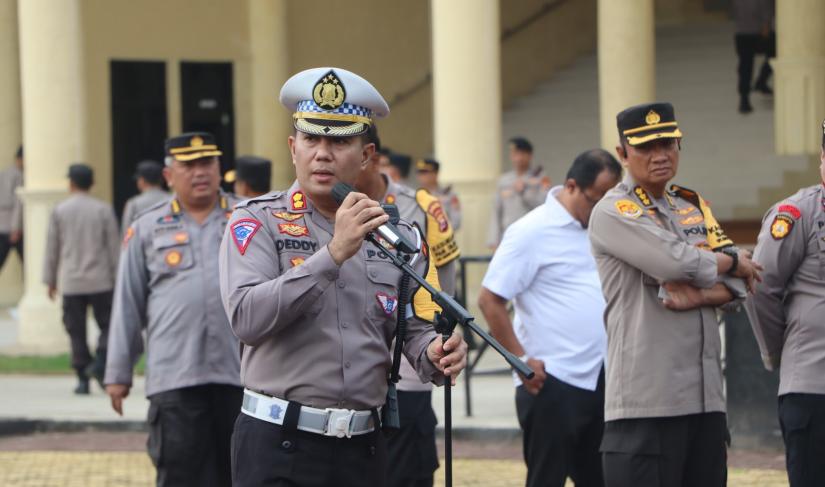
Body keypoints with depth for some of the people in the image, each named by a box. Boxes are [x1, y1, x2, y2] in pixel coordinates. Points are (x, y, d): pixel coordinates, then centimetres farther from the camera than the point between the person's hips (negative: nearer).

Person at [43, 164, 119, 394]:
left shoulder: (59, 211, 0)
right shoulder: (103, 210, -2)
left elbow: (52, 248, 4)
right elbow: (114, 246, 1)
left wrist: (50, 280, 12)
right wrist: (117, 278, 8)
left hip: (71, 282, 1)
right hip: (100, 280, -1)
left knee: (77, 332, 4)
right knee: (107, 325, 8)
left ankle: (82, 379, 1)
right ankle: (99, 363, -14)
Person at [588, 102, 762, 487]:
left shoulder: (694, 206, 19)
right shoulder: (612, 213, -4)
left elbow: (738, 286, 11)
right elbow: (676, 261, -18)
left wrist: (697, 297, -11)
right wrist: (734, 261, 1)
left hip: (706, 397, 7)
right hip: (646, 399, -7)